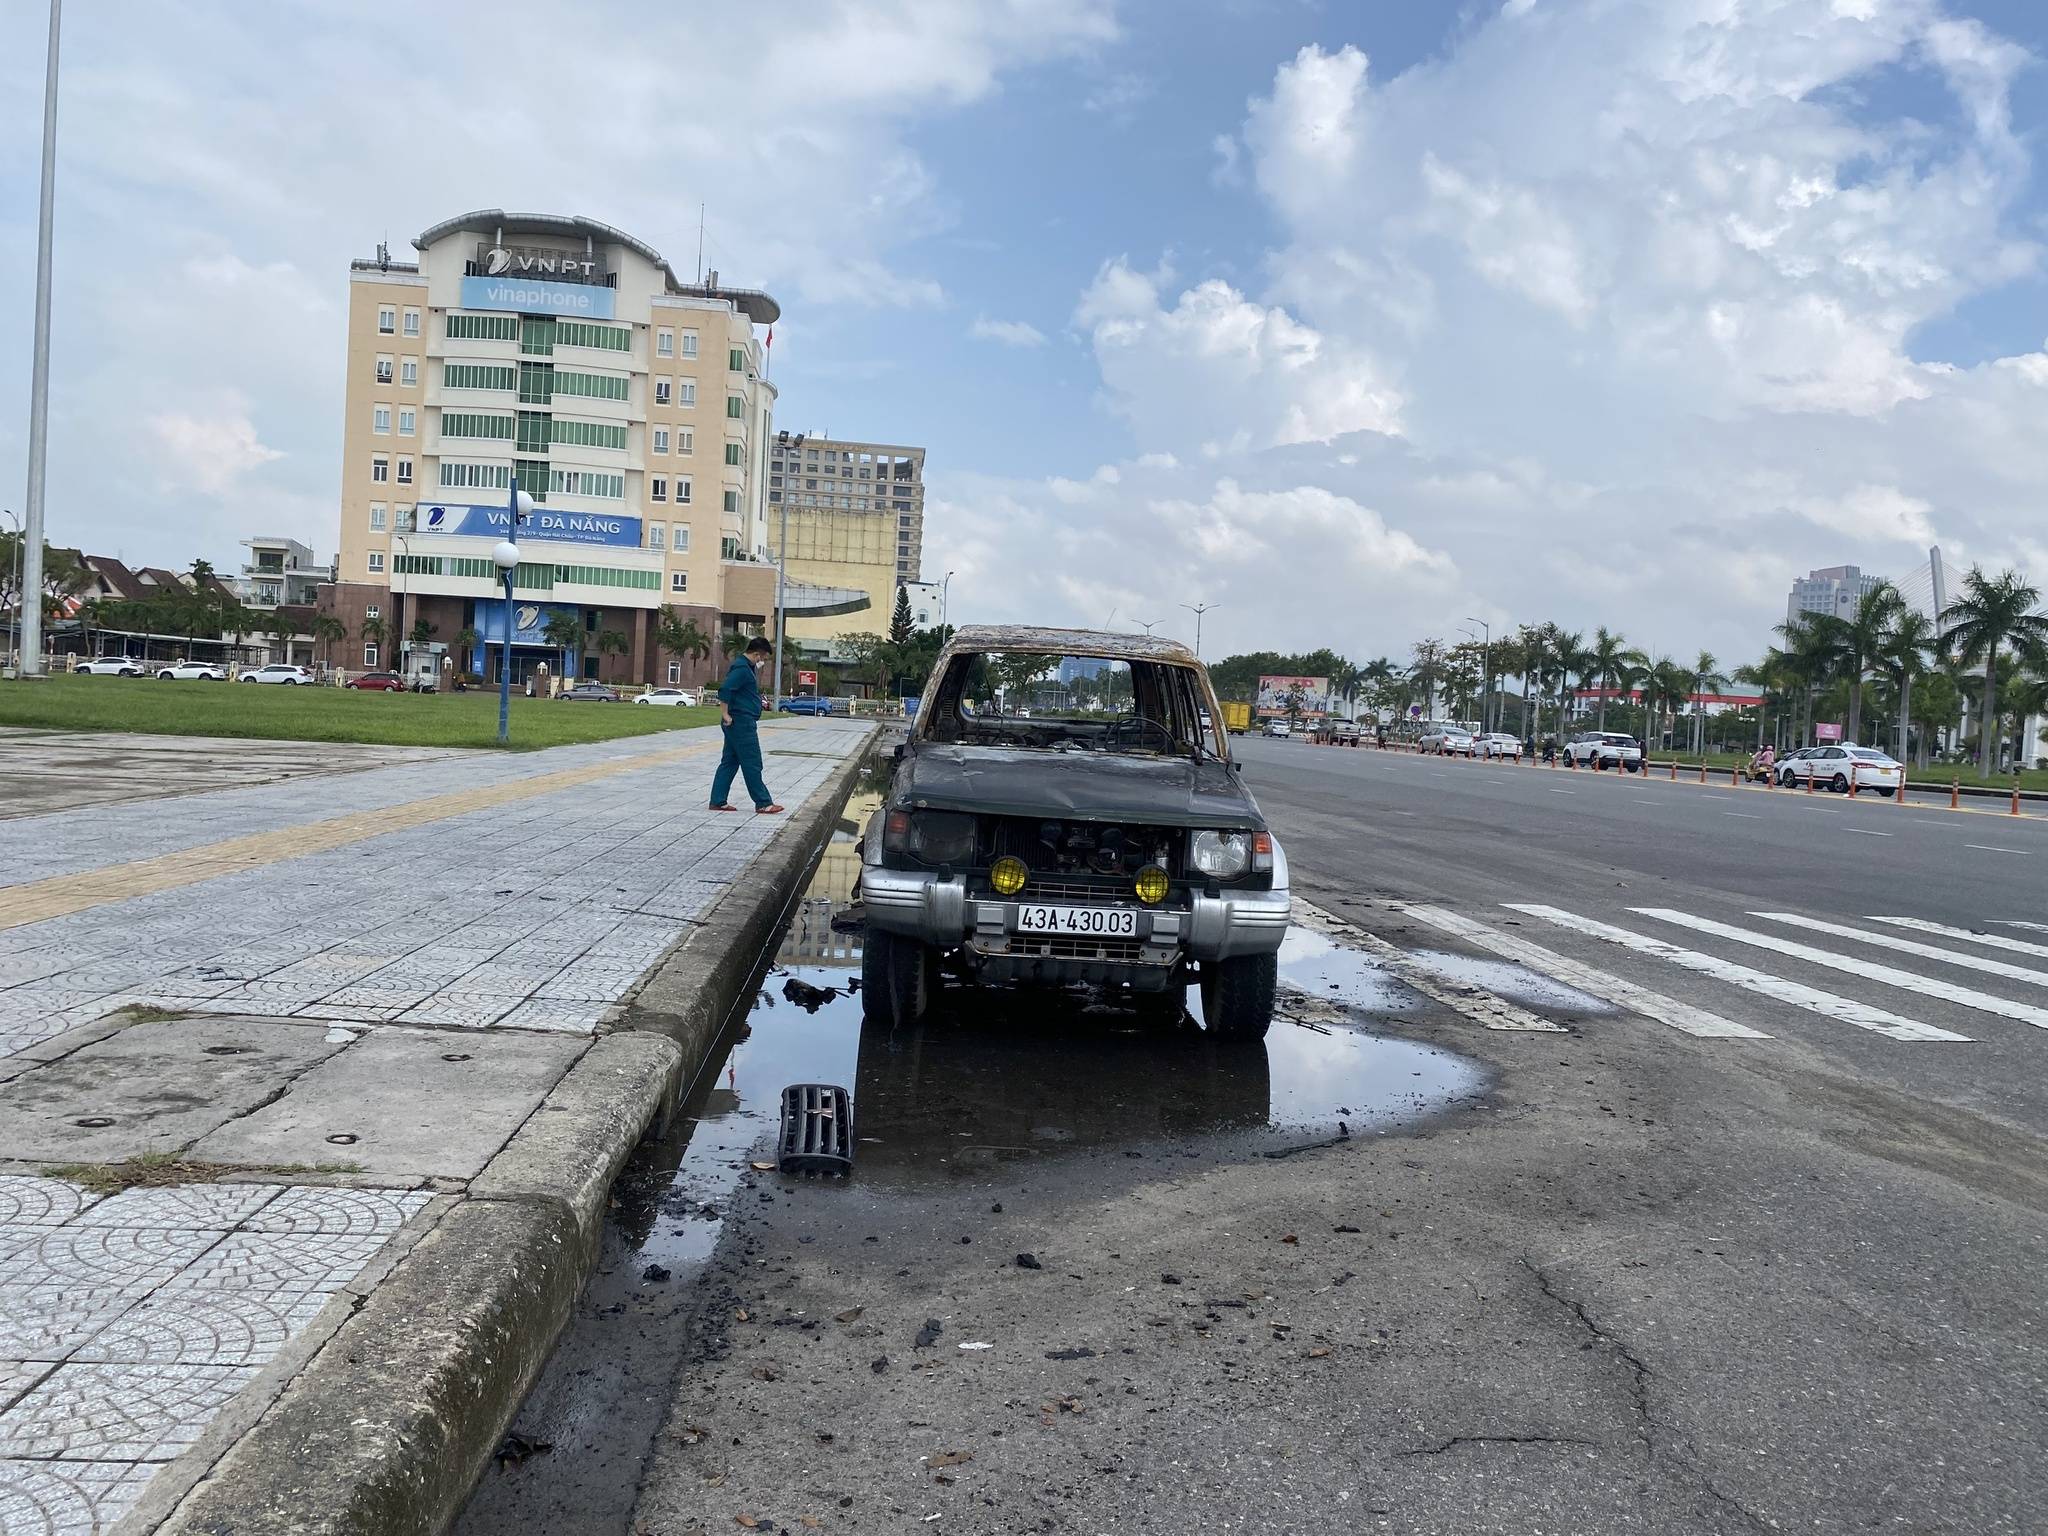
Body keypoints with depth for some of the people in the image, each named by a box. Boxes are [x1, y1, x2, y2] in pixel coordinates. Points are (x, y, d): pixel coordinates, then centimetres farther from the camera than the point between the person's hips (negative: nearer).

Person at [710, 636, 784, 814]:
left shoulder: (746, 666, 16)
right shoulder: (741, 668, -16)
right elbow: (725, 689, -26)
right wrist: (725, 714, -21)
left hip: (739, 724, 10)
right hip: (741, 723, -10)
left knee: (729, 763, 11)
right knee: (752, 765, -4)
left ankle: (718, 801, 12)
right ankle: (763, 803, 1)